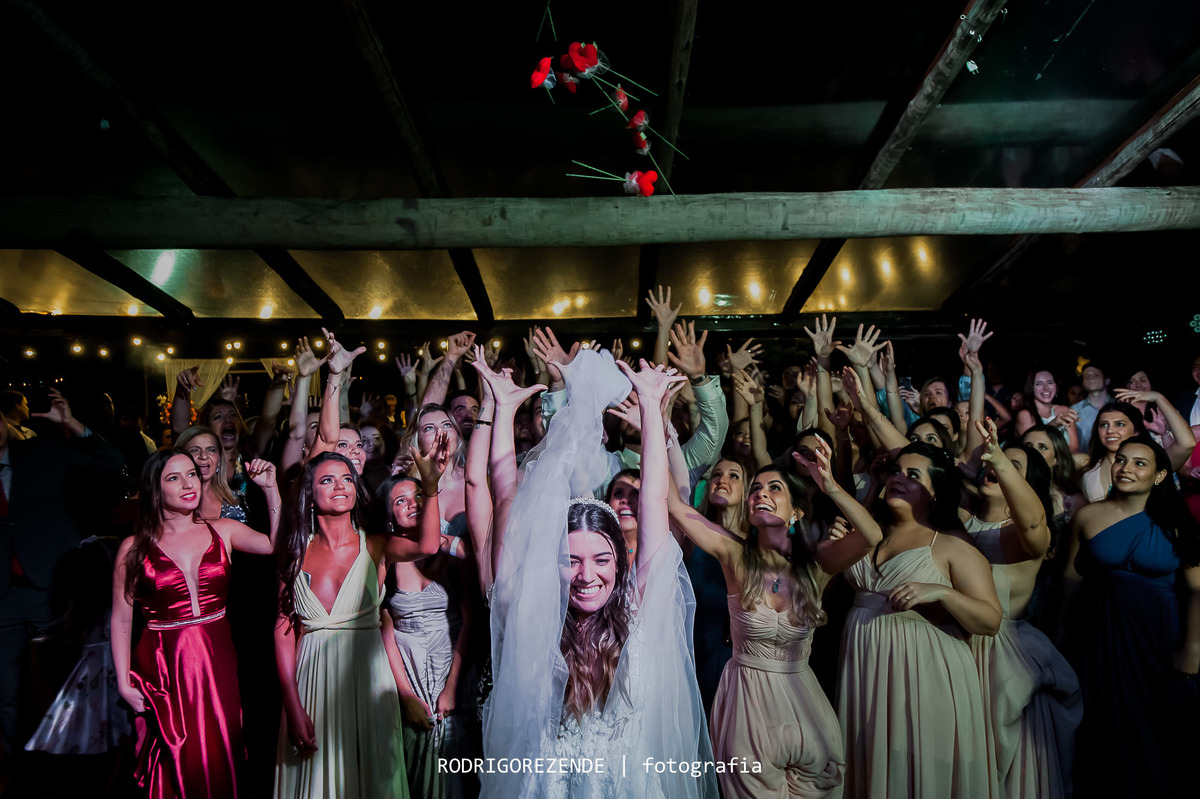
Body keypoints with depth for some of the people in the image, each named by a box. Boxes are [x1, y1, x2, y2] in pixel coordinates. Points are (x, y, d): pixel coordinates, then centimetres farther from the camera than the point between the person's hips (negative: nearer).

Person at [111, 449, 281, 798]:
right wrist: (124, 683, -3)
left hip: (218, 663, 2)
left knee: (219, 758, 9)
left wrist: (270, 488, -14)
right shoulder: (135, 548, -2)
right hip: (164, 668, -2)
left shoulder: (222, 531, 2)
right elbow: (122, 619, 1)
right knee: (178, 762, 7)